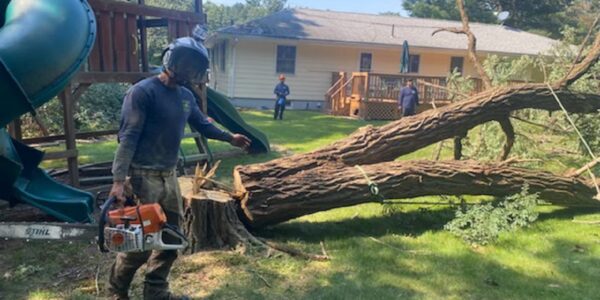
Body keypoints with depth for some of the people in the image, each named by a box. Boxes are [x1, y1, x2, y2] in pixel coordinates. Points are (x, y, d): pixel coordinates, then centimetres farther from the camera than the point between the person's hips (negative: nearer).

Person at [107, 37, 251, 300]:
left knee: (170, 237, 12)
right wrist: (119, 180, -24)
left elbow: (202, 124, 25)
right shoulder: (143, 91, -14)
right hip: (145, 176, -8)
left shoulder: (186, 96, 9)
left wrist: (229, 138, 31)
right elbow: (128, 137, -19)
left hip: (169, 175, 8)